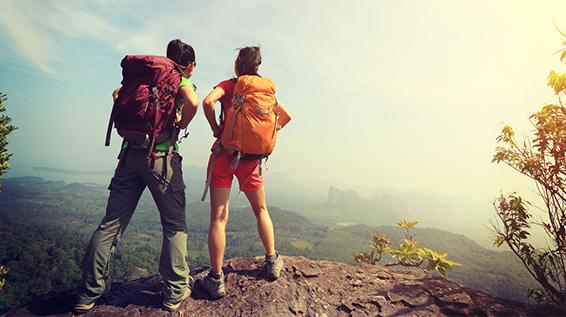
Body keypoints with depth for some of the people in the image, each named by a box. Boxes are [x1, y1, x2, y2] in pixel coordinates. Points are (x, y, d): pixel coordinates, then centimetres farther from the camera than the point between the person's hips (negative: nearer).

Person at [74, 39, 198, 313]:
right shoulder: (183, 81, 3)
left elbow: (117, 93, 21)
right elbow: (192, 102, -18)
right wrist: (182, 124, -2)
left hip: (130, 152, 6)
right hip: (162, 156, -5)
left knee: (111, 222, 10)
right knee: (175, 225, 5)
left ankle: (89, 294, 18)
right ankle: (175, 293, 10)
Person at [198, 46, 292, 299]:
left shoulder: (229, 84, 0)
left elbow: (208, 101, -18)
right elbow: (286, 116, 16)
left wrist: (215, 129, -6)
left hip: (225, 152, -3)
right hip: (251, 157, 3)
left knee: (218, 218, 1)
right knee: (261, 210, 20)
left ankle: (216, 280, 8)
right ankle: (272, 262, 29)